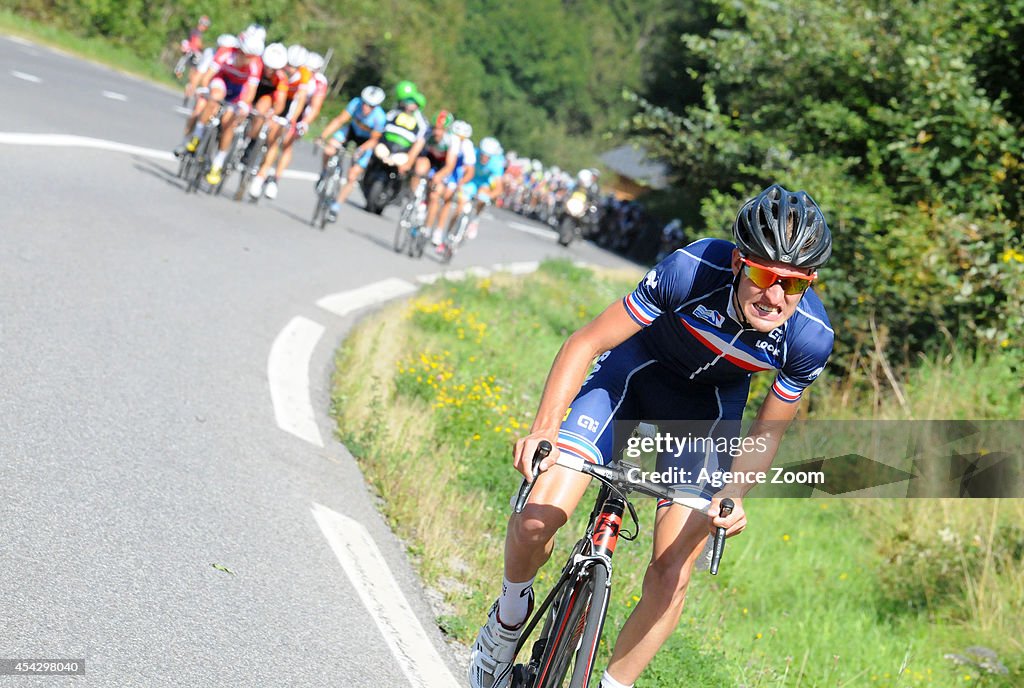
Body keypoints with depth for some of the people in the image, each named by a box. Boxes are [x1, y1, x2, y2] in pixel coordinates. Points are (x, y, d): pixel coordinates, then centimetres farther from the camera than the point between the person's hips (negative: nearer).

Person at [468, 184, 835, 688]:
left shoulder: (810, 338, -28)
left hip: (710, 404, 2)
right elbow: (586, 342, -25)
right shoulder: (695, 269, -35)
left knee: (670, 577, -9)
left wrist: (734, 493, -27)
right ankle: (509, 617, 14)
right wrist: (542, 430, -37)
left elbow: (768, 429, -9)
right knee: (536, 520, -18)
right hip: (638, 367, -1)